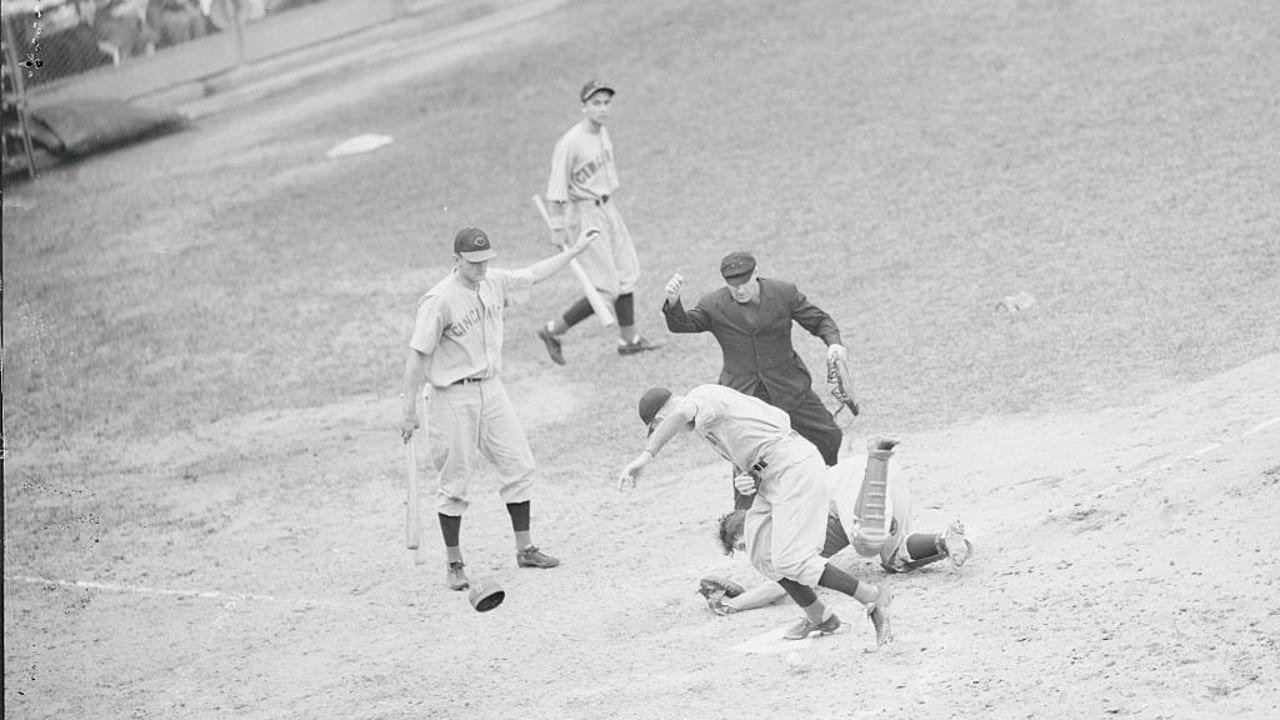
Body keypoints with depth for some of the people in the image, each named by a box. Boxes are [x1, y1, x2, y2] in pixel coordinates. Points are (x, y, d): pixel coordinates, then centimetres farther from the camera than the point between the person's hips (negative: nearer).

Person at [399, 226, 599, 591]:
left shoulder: (495, 283, 2)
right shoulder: (439, 301, -19)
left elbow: (532, 274, 22)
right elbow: (417, 356, -17)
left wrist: (574, 251, 27)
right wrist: (409, 412, -17)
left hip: (491, 389, 7)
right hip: (453, 397, -7)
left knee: (520, 467, 7)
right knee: (456, 482, 0)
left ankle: (524, 548, 19)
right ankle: (454, 564, 12)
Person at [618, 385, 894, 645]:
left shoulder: (701, 397, -10)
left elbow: (681, 415, -35)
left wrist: (645, 456, -44)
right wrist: (749, 478, 3)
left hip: (797, 472, -10)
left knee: (791, 562, -13)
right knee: (762, 552, 11)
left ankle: (872, 597, -7)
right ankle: (817, 617, 20)